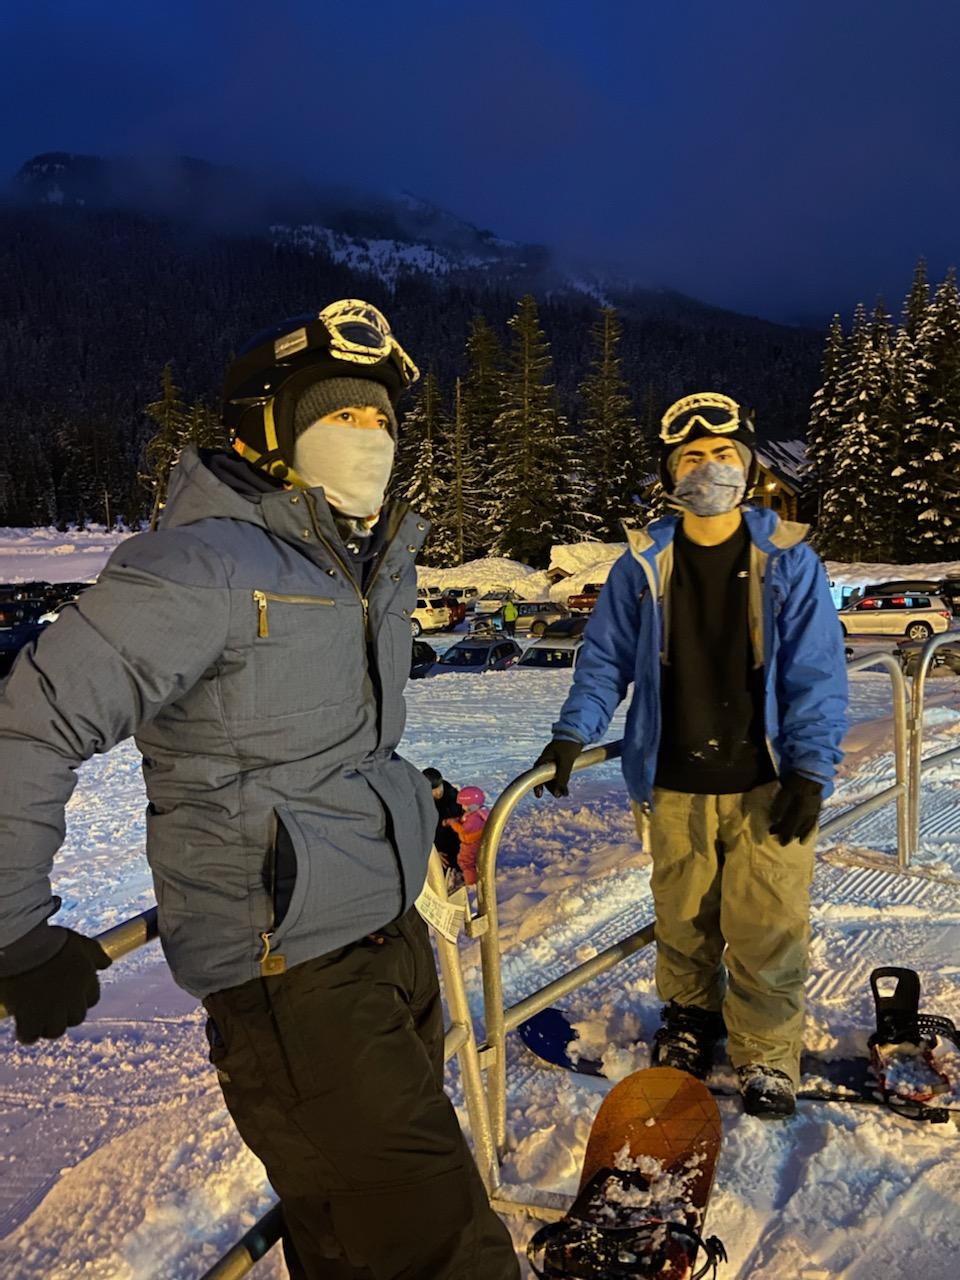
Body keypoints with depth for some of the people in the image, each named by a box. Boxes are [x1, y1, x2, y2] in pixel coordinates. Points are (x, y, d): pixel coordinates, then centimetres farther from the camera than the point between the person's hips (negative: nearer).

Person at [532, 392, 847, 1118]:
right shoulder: (644, 563, 0)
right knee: (683, 920, 15)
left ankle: (768, 1055, 25)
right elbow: (606, 657, 5)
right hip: (674, 785, 2)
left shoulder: (788, 560, -3)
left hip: (765, 784, -1)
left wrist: (810, 771, -10)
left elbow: (817, 673, -3)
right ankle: (690, 1018, 41)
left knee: (767, 926, 3)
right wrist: (574, 733, -9)